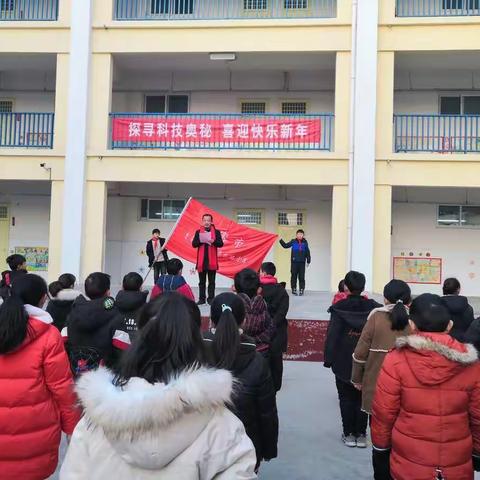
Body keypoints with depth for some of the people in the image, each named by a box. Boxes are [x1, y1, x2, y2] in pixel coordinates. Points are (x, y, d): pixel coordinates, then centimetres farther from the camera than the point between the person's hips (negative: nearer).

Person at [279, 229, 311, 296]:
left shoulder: (305, 242, 3)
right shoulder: (293, 241, 1)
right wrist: (281, 240, -6)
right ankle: (294, 289, 10)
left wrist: (308, 261, 8)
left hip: (302, 262, 0)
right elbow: (285, 245, 7)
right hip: (294, 262, 0)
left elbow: (307, 252, 8)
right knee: (294, 276, 2)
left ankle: (302, 289, 9)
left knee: (301, 277, 1)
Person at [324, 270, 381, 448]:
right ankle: (361, 435, 17)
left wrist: (328, 359, -5)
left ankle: (349, 434, 15)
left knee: (346, 398, 10)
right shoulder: (372, 307, -5)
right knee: (362, 398, 13)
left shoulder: (339, 308, -12)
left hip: (343, 362, -2)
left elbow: (332, 335, -12)